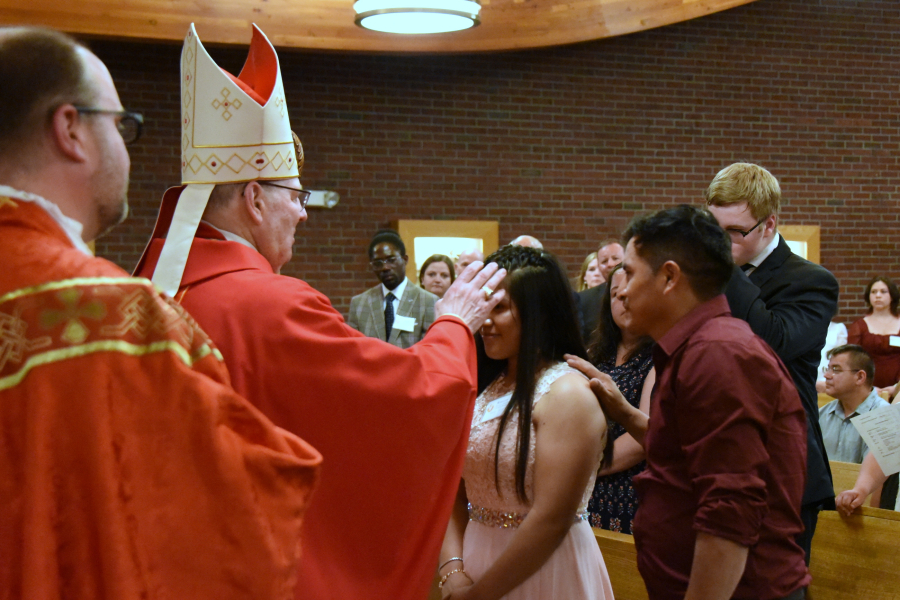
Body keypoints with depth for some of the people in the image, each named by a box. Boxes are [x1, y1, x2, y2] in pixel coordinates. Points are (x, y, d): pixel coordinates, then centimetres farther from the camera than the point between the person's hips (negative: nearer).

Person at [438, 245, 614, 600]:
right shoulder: (490, 390, 7)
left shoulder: (568, 395, -16)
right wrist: (452, 570, -9)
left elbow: (551, 520, -21)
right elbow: (457, 491, 5)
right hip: (479, 563, 7)